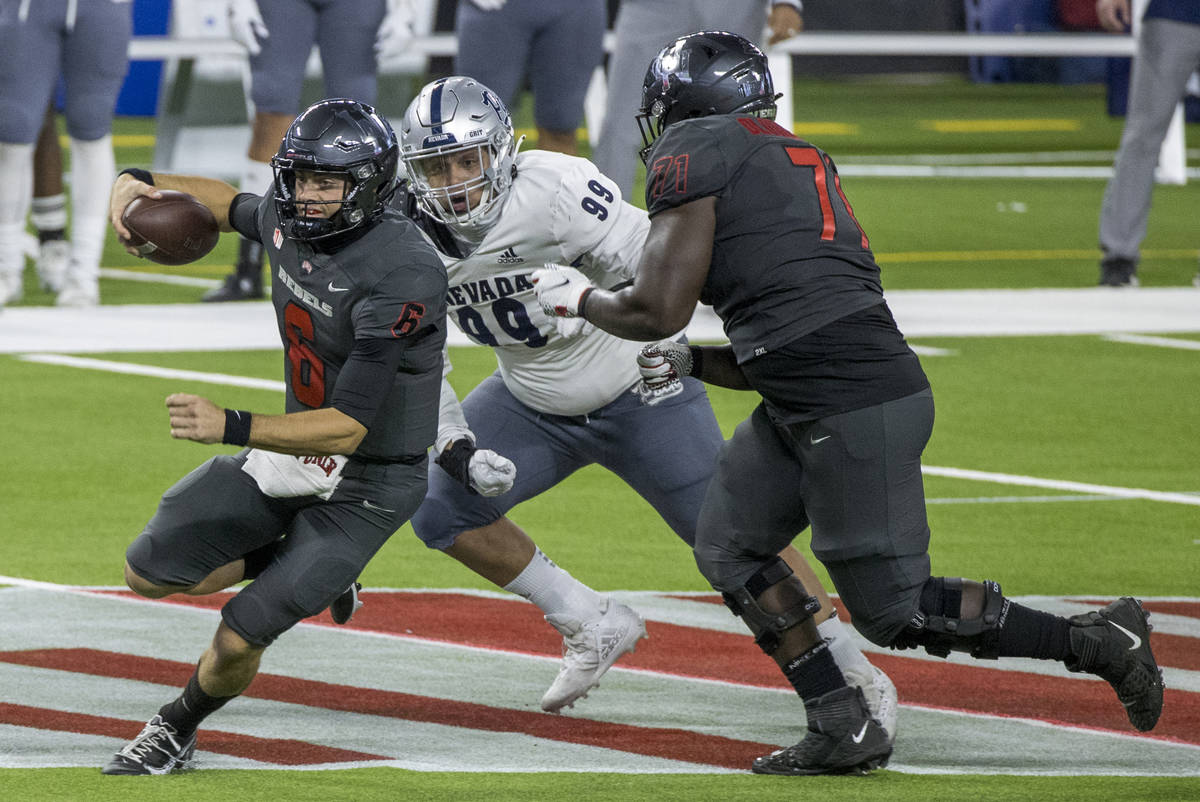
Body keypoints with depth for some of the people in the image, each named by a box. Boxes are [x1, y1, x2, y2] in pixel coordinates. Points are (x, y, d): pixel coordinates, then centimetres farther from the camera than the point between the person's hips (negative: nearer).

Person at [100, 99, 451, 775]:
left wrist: (231, 427, -43)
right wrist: (140, 182, 0)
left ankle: (178, 729, 24)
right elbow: (231, 203, 20)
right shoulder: (290, 223, -8)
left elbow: (347, 428, -33)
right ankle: (293, 561, 27)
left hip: (368, 482, -8)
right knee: (150, 572, 6)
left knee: (239, 638, -7)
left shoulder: (400, 275, -31)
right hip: (296, 449, 8)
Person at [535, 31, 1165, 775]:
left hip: (854, 409, -10)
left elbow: (656, 311, -6)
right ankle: (842, 728, 15)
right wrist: (693, 364, 23)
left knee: (893, 612, -1)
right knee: (732, 551, 17)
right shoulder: (793, 159, 23)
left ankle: (1096, 640, 5)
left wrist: (580, 299, 12)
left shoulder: (694, 154, -4)